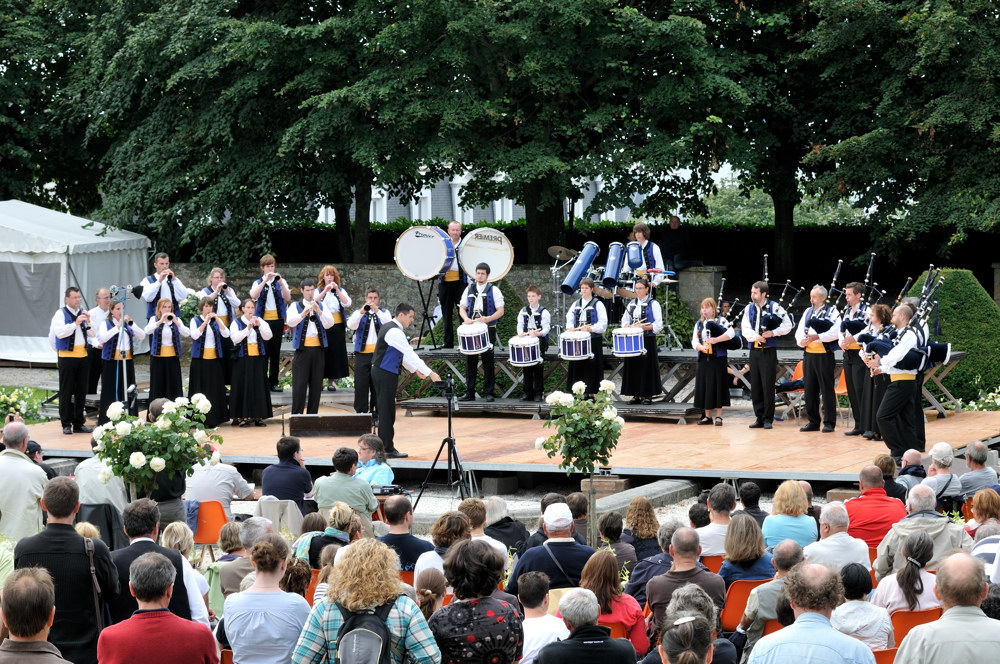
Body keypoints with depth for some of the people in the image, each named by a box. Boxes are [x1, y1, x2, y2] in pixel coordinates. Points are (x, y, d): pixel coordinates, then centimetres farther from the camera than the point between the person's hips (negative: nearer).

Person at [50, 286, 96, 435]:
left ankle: (79, 423, 14)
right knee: (66, 391, -1)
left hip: (83, 355, 5)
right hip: (67, 356, -5)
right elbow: (60, 332, -17)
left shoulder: (83, 313, 12)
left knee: (81, 391, 7)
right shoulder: (61, 314, -3)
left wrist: (88, 322, -7)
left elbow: (93, 334, 10)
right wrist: (75, 323, -22)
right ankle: (66, 424, 2)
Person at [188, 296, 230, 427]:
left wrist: (217, 319, -15)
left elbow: (226, 334, -5)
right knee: (200, 389, -3)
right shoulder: (195, 320, 3)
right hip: (200, 359, -2)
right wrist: (206, 321, -20)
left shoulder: (217, 321, 10)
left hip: (215, 359, 2)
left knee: (214, 389, 0)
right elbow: (195, 335, -15)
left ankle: (213, 419, 4)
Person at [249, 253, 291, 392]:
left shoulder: (281, 282, 9)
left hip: (277, 320, 1)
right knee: (263, 351, -4)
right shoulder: (258, 283, 7)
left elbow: (288, 298, -6)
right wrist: (265, 280, -19)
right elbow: (253, 296, -14)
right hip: (262, 320, -1)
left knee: (275, 352, 4)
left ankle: (273, 382, 9)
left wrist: (280, 282, -18)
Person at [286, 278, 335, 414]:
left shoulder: (321, 306, 12)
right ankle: (297, 414, -4)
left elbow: (329, 324, -4)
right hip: (302, 349, -3)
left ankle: (313, 414, 11)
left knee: (316, 384, 5)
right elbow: (290, 321, -14)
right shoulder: (295, 306, 5)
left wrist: (319, 311, -20)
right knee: (299, 384, -5)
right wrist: (303, 314, -33)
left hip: (318, 349, 3)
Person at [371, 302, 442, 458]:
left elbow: (403, 354, 21)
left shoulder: (389, 328, 14)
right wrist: (430, 373, -20)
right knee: (387, 411, -5)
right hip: (385, 374, -10)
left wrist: (415, 369, 19)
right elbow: (409, 354, -21)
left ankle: (384, 446, 19)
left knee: (385, 410, 14)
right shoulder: (394, 332, -18)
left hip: (381, 372, 10)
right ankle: (389, 449, -2)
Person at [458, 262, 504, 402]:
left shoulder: (493, 290, 0)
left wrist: (487, 319, -21)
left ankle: (488, 393, 5)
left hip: (488, 329, -4)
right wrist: (466, 318, -9)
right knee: (470, 361, 3)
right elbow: (462, 308, 13)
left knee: (488, 361, 0)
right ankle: (470, 393, 7)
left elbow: (500, 311, -4)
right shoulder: (469, 289, 12)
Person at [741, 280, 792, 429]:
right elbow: (745, 328, 1)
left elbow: (787, 325, -4)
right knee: (755, 386, 6)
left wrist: (773, 332, -16)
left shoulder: (774, 307, -3)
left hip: (768, 351, -5)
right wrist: (755, 336, -18)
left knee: (768, 386, -6)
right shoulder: (749, 308, 10)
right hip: (754, 351, 5)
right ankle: (759, 418, 13)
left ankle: (768, 419, 0)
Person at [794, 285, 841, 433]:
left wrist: (817, 337, -23)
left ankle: (829, 423, 0)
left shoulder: (832, 312, -3)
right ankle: (813, 422, 15)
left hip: (824, 355, -6)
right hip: (808, 354, 6)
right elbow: (799, 331, 13)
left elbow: (835, 332, -16)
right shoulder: (807, 312, 17)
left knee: (827, 389, -4)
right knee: (810, 389, 8)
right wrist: (801, 341, -8)